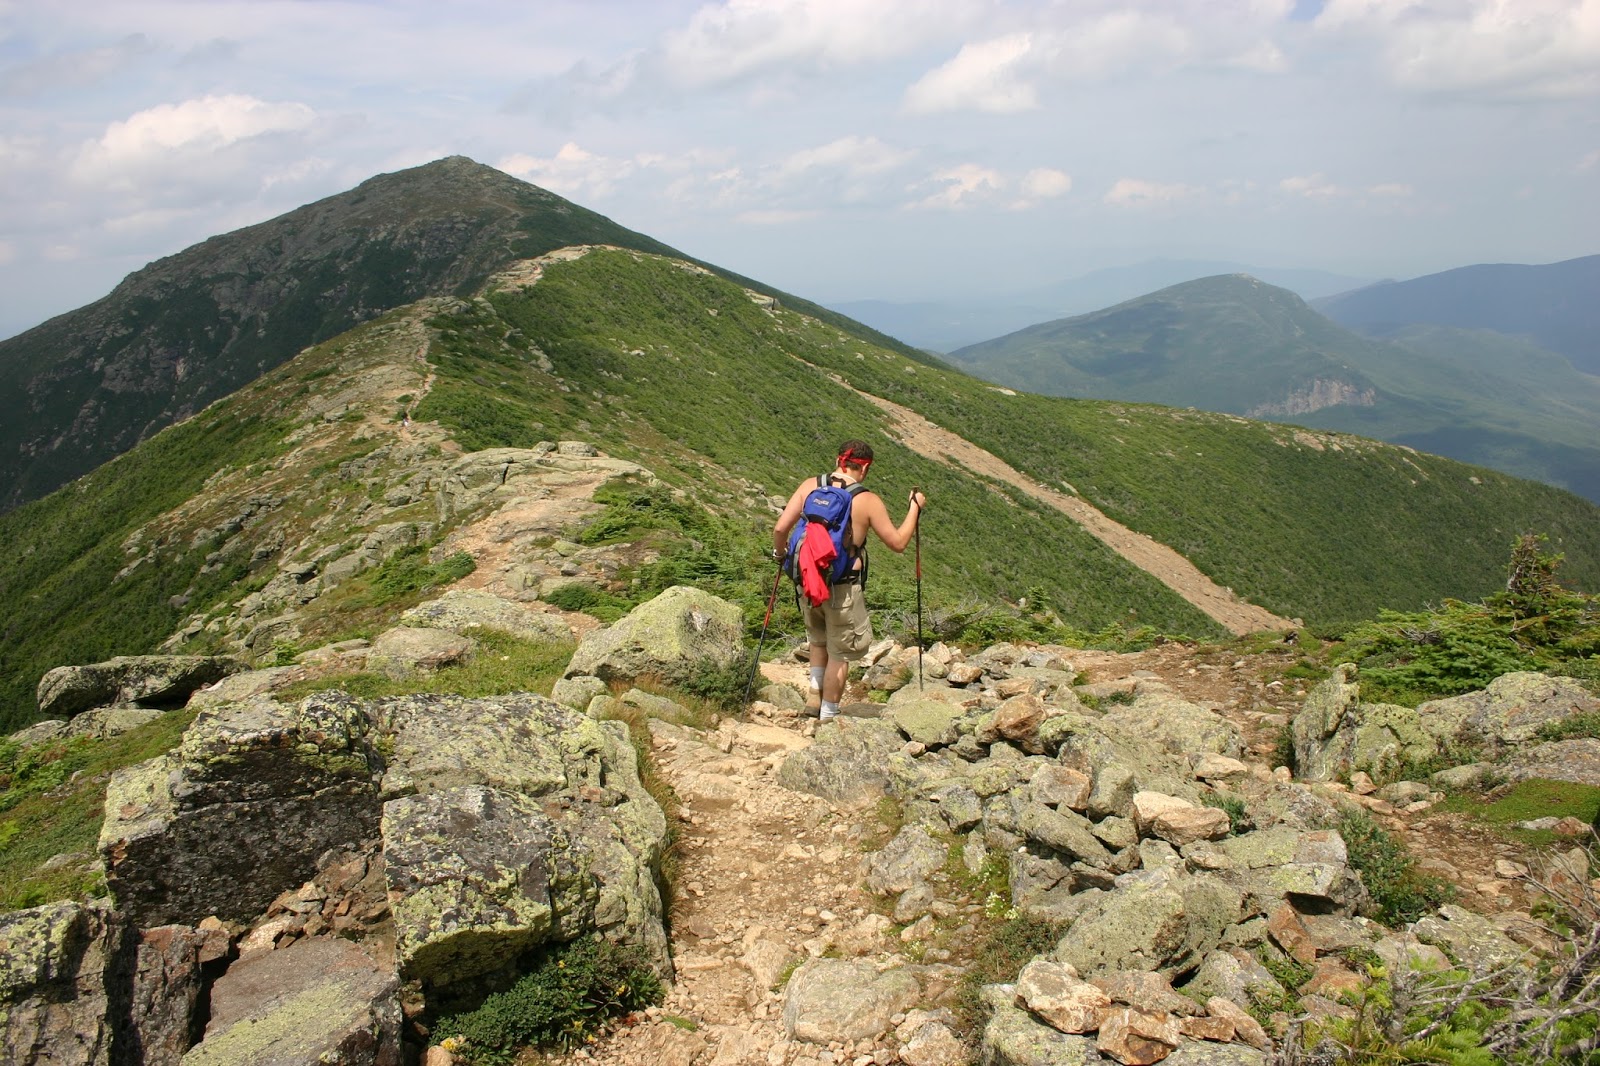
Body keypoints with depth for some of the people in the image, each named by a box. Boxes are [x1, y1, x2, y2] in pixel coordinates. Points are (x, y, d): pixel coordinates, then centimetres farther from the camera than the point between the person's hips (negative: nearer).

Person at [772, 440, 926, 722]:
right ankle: (828, 715, 21)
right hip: (842, 587, -4)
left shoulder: (810, 486, -2)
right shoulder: (868, 501, -11)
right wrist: (915, 507, 9)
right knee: (840, 652, 13)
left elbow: (780, 528, -4)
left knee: (818, 638, 30)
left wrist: (780, 551, 17)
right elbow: (898, 543, -2)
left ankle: (815, 695, 26)